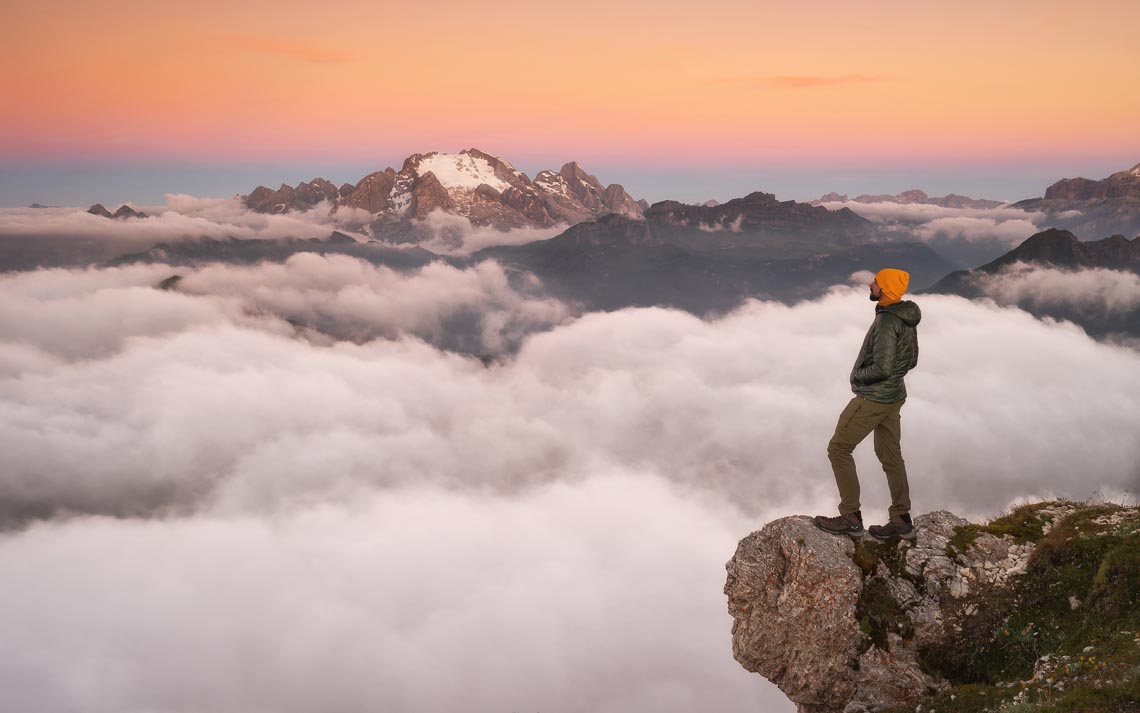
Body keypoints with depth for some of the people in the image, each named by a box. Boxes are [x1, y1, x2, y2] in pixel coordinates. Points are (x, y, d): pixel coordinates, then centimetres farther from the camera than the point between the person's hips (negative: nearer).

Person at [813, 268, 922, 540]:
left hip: (872, 398, -9)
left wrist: (858, 376, -10)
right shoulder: (906, 318, 4)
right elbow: (911, 360, 14)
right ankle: (901, 520, 23)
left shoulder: (887, 321, -25)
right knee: (890, 456, 16)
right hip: (894, 395, 9)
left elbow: (882, 367, -28)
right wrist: (892, 375, 11)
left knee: (838, 449, 1)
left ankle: (850, 517, 5)